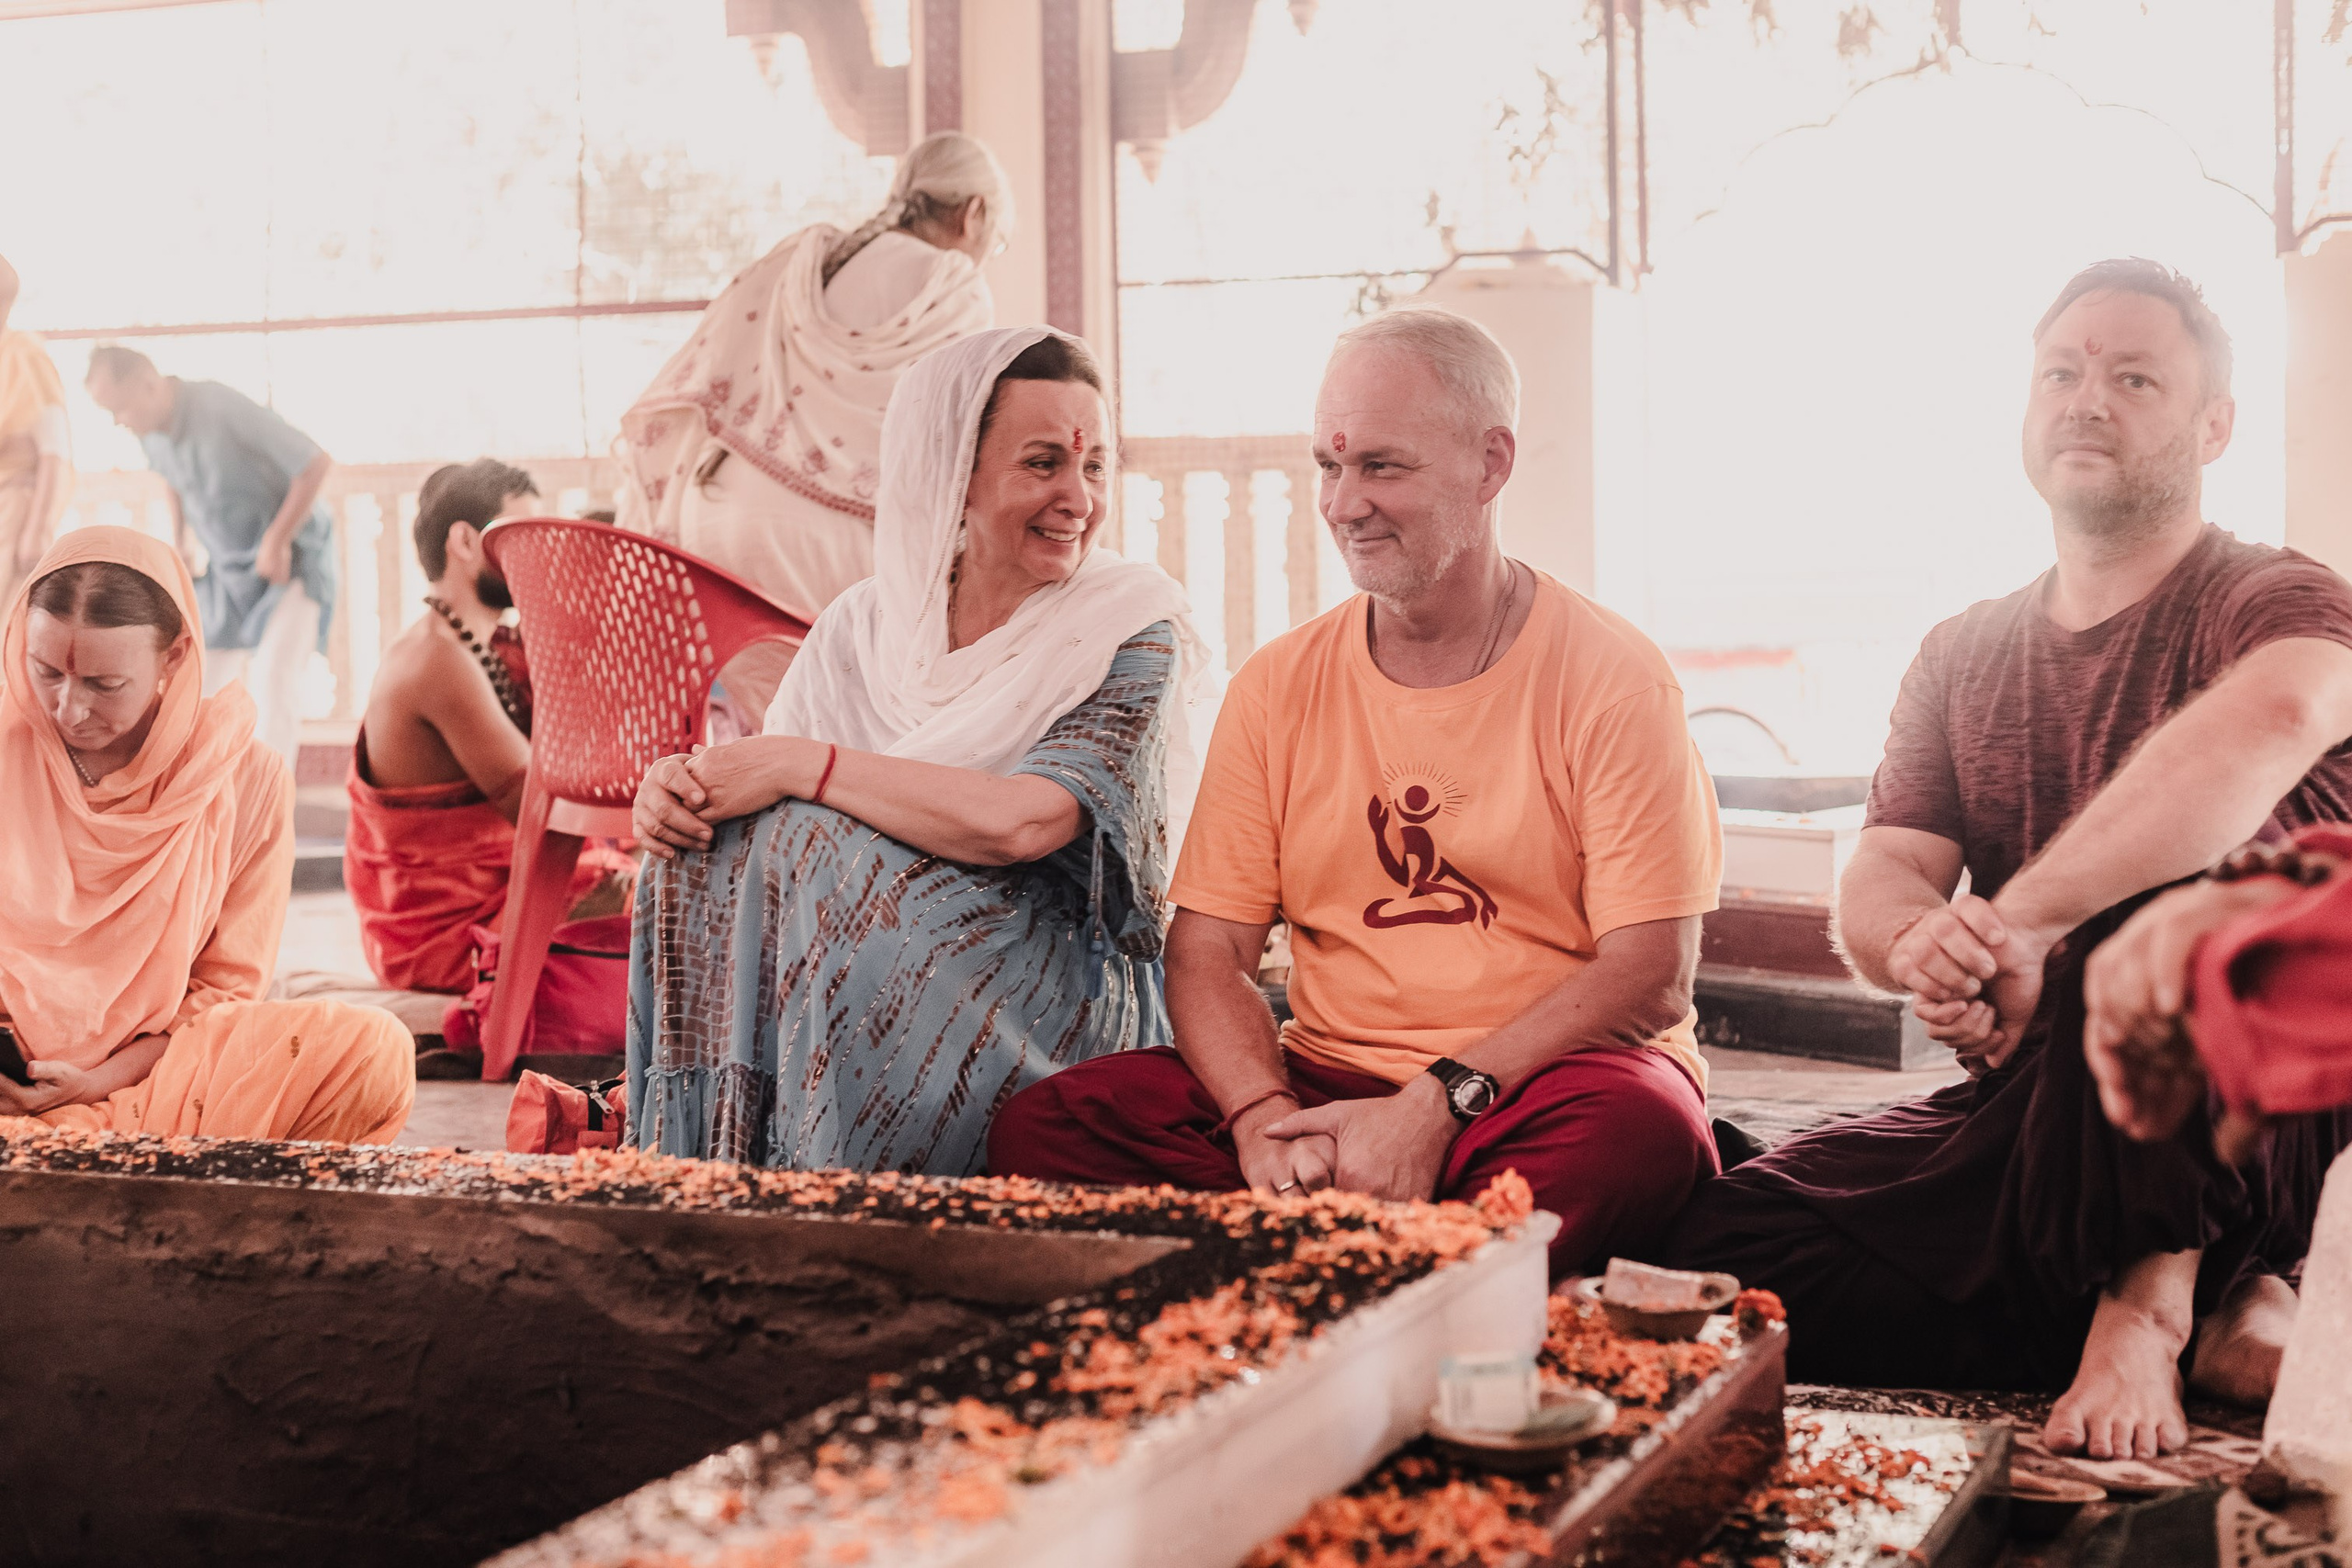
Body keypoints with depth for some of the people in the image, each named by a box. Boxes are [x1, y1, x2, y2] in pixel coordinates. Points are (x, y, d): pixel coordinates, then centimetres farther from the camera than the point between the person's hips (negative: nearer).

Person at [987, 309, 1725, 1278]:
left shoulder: (1612, 681, -2)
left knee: (1645, 1126, -38)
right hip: (1324, 1080, 3)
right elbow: (1206, 952, 4)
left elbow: (1651, 976, -8)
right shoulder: (1278, 687, 9)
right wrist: (1265, 1118, -17)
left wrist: (1442, 1104, -19)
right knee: (1038, 1130, -19)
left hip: (1541, 1089, -2)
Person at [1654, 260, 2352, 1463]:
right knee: (1714, 1252, -14)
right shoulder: (1963, 655, 14)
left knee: (2155, 910, -37)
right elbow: (1876, 883, 1)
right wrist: (1920, 942, -26)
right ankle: (2204, 1320, -12)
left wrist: (2018, 925, -39)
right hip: (2021, 1111, 6)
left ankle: (2145, 1308, -20)